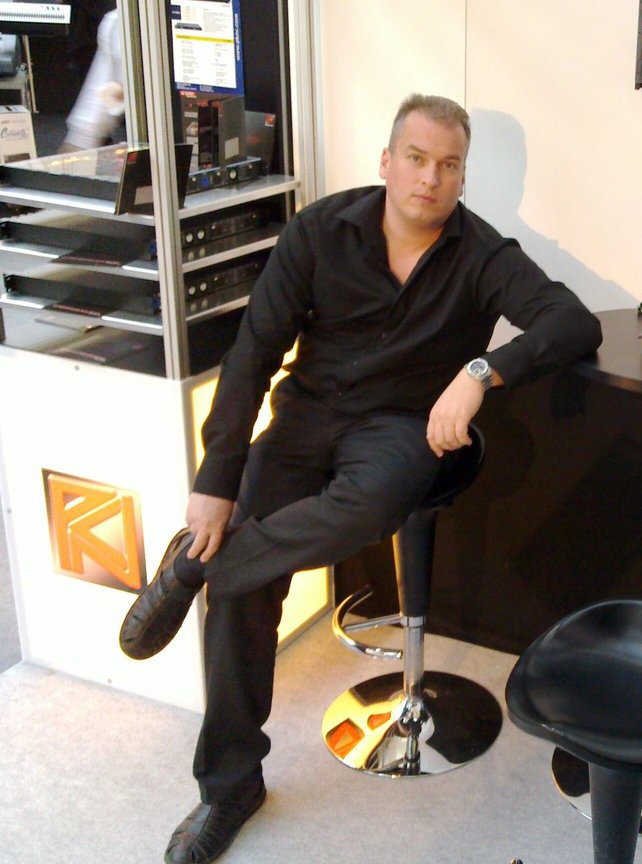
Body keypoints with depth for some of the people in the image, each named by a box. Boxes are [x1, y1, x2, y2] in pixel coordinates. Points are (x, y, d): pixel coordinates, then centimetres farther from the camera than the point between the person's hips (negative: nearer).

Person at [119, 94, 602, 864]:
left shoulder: (481, 254, -7)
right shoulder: (321, 230, -6)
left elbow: (575, 321, -18)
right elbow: (253, 353, -9)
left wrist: (481, 372, -36)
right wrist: (215, 483, -15)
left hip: (401, 424, -1)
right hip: (308, 411, 1)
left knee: (367, 501, -38)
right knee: (244, 586, -15)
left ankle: (192, 568, -14)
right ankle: (230, 782, 3)